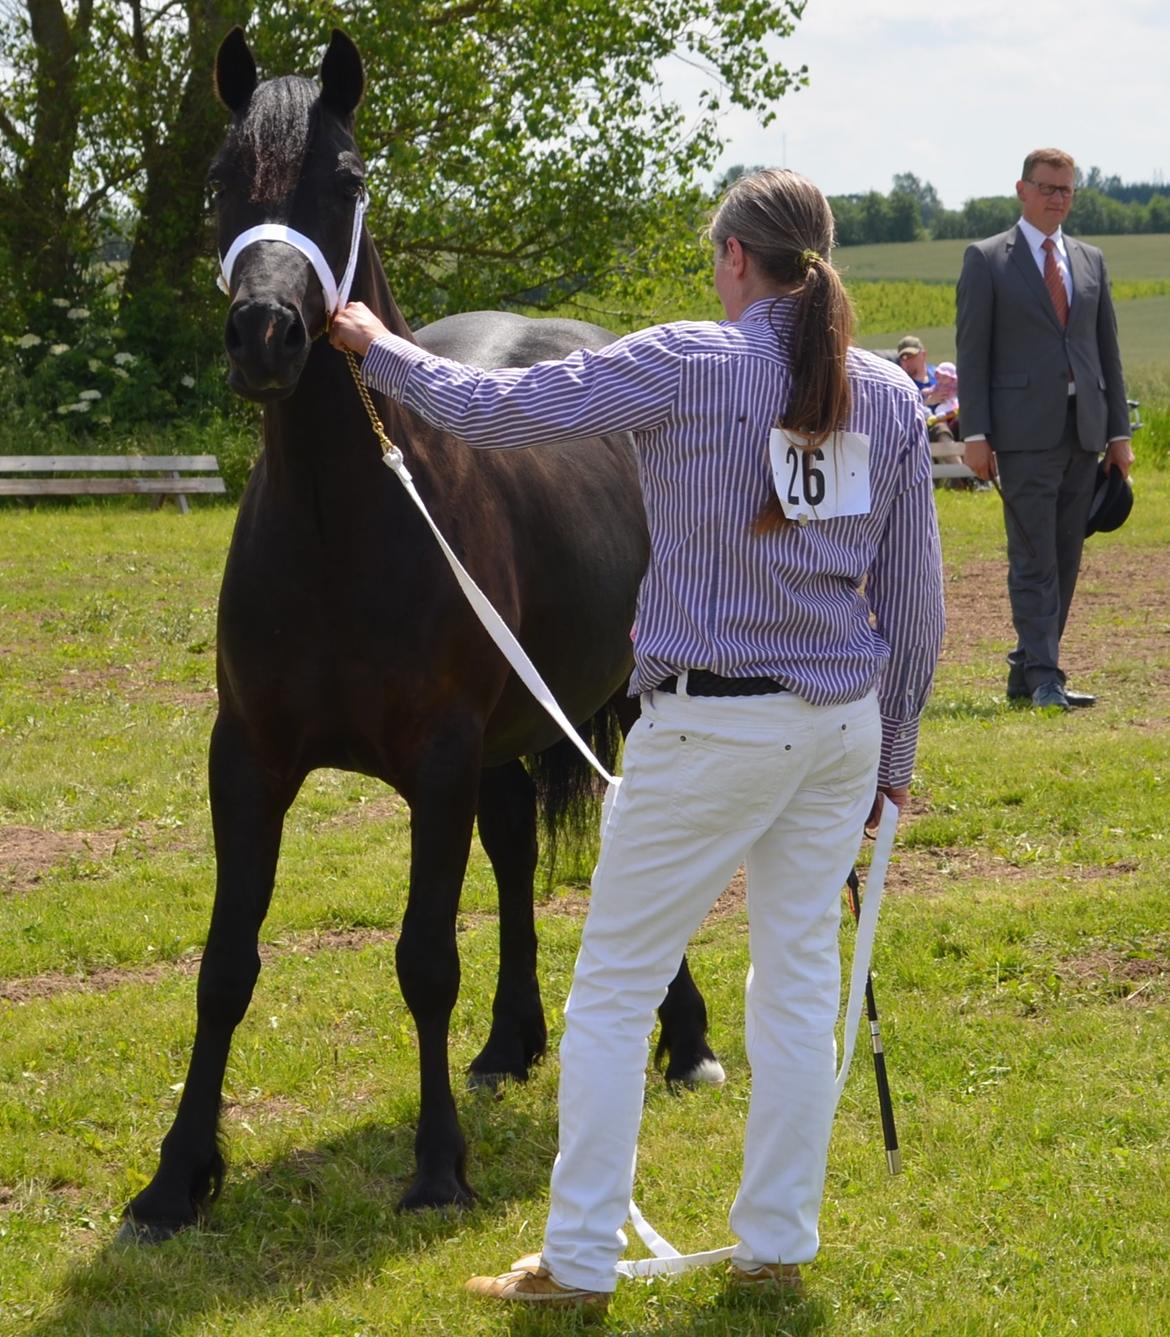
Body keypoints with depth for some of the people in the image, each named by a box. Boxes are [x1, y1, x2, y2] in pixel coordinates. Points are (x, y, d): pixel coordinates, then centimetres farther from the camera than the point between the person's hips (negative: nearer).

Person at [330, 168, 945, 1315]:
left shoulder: (687, 365, -11)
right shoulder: (890, 396, 4)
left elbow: (496, 410, -10)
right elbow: (915, 604, 8)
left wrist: (381, 350, 7)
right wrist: (892, 757, 18)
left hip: (708, 726, -5)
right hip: (843, 725, 5)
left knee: (613, 992, 5)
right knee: (799, 985, 14)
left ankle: (579, 1262, 8)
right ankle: (777, 1249, 20)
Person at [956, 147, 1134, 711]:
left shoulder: (1090, 261, 15)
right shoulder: (986, 260, 1)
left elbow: (1107, 348, 16)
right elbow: (972, 352, -3)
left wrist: (1118, 430, 10)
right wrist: (974, 434, -10)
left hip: (1084, 430, 5)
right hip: (1026, 433, -5)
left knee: (1065, 558, 6)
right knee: (1034, 559, -8)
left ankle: (1026, 673, 12)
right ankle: (1044, 678, -10)